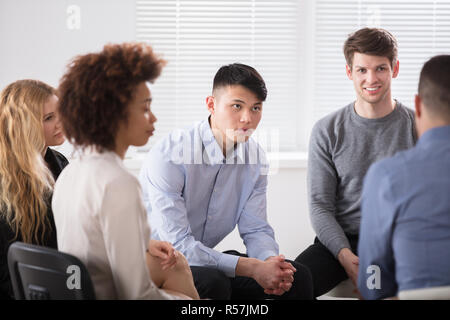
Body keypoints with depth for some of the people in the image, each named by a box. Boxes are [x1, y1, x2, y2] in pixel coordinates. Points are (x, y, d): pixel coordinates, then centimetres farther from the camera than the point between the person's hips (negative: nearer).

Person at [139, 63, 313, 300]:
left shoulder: (254, 158, -1)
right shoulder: (168, 156, -23)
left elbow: (256, 229, 2)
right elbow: (177, 244, -28)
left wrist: (270, 260, -23)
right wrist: (252, 268, -32)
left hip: (207, 259, 6)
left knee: (297, 277, -8)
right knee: (212, 283, -36)